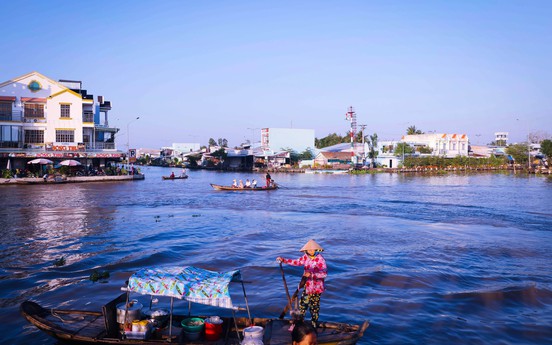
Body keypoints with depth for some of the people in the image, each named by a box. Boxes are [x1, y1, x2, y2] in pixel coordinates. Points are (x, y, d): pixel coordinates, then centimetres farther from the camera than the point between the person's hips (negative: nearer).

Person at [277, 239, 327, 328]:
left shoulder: (320, 259, -18)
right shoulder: (306, 257, 3)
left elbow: (324, 273, -25)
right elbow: (296, 262, 17)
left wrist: (311, 274, -33)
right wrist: (284, 260, 11)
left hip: (316, 288, -6)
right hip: (307, 286, 6)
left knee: (314, 306, 5)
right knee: (302, 304, 10)